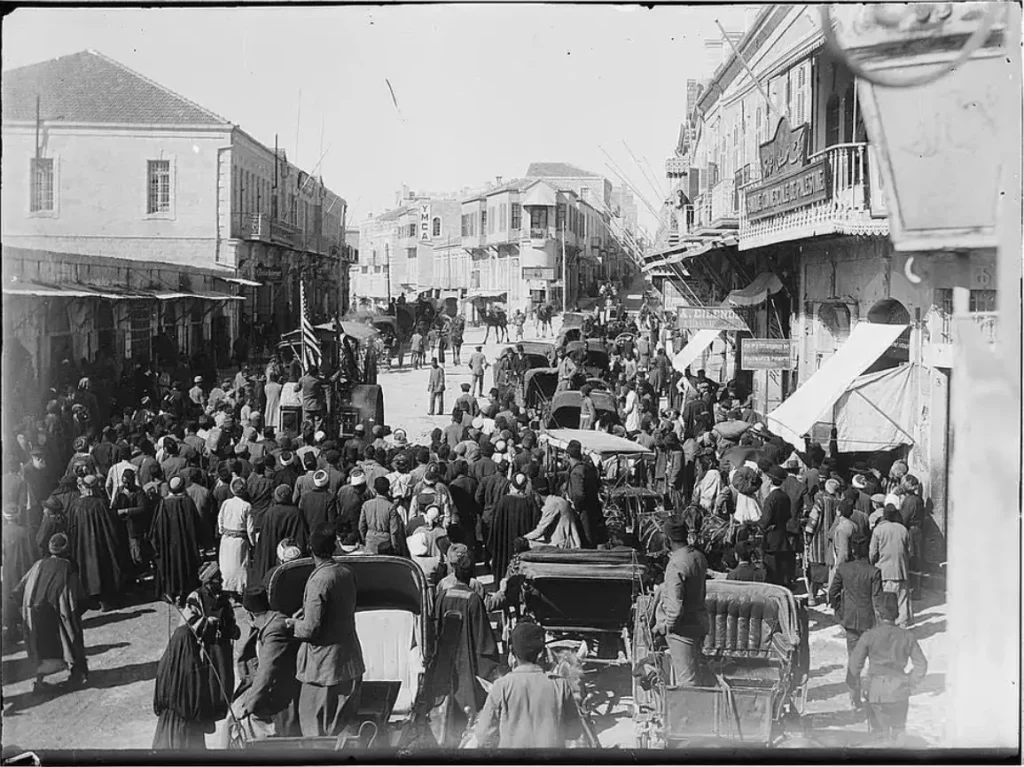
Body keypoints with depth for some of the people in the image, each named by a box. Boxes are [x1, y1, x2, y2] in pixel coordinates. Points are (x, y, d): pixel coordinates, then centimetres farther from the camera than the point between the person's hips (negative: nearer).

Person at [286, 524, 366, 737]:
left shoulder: (318, 581, -22)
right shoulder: (347, 573, 1)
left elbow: (311, 629, -20)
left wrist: (293, 624, -1)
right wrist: (305, 614, 20)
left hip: (324, 666, -7)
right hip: (351, 661, 8)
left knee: (315, 730, 5)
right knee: (346, 728, 17)